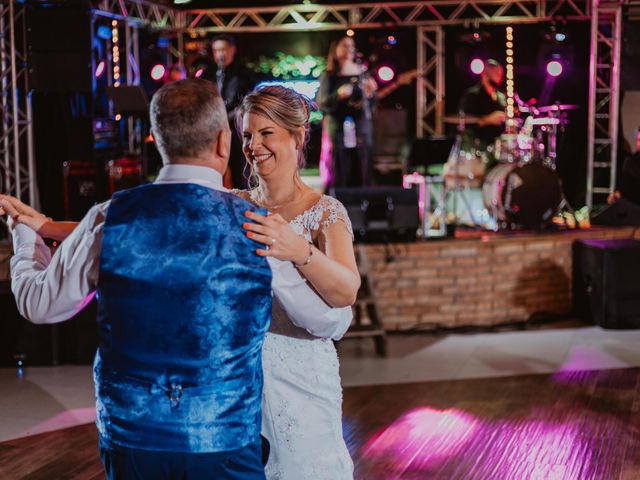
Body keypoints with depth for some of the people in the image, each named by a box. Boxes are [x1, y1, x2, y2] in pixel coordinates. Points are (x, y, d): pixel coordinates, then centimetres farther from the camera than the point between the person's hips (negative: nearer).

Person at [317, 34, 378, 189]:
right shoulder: (329, 76, 2)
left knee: (362, 176, 1)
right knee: (339, 177, -6)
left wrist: (371, 93, -8)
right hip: (339, 129, -3)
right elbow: (322, 104, -5)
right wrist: (338, 95, -22)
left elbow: (371, 105, 13)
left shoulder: (362, 72, 9)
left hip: (362, 129, 3)